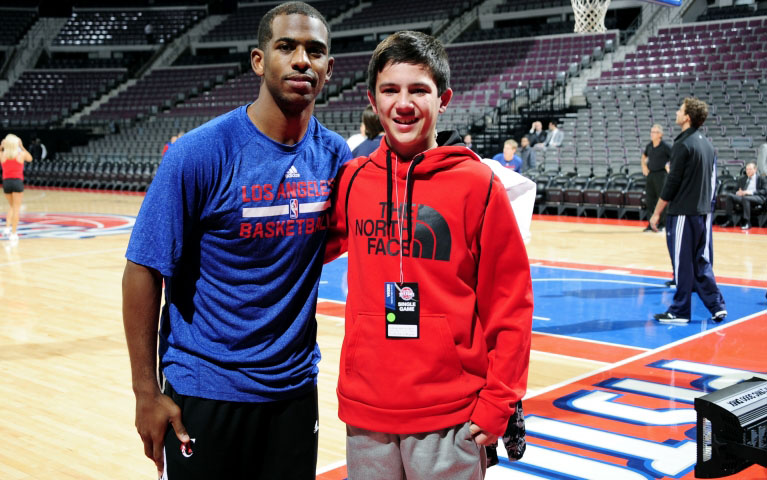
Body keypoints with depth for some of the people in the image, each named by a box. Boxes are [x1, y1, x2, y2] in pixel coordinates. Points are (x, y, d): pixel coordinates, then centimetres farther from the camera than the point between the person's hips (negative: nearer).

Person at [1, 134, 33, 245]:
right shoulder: (21, 154, -3)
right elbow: (30, 158, 20)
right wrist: (22, 147, 19)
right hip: (17, 182, -3)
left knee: (11, 206, 23)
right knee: (16, 208, 1)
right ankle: (13, 233, -2)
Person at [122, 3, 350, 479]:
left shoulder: (333, 154, -1)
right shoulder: (200, 153, -15)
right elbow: (144, 272, -12)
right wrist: (147, 392, -11)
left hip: (295, 387, 4)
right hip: (206, 392, -4)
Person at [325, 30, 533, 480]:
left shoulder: (477, 183, -6)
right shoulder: (352, 179, 2)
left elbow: (510, 302, -4)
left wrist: (497, 403, -6)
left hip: (451, 418, -3)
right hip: (365, 412, 3)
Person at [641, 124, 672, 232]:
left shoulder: (665, 146, -9)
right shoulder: (649, 146, 9)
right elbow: (644, 156, 28)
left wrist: (669, 167, -14)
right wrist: (644, 166, 15)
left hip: (661, 174, -6)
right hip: (650, 174, 6)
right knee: (650, 200, 7)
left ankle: (662, 224, 1)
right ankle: (651, 224, 13)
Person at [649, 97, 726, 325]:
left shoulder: (683, 144, -13)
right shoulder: (707, 144, 12)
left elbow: (672, 183, -14)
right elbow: (712, 180, 18)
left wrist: (657, 213, -8)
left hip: (683, 212, -8)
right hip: (703, 212, 8)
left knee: (682, 263, -1)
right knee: (701, 261, 14)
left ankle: (680, 312, 5)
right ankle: (717, 306, 12)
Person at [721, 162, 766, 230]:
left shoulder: (760, 178, 13)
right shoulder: (742, 179, 26)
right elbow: (737, 189, 24)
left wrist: (751, 192, -14)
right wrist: (737, 193, -3)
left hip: (757, 197, -5)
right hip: (743, 196, 5)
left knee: (745, 198, -39)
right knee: (729, 196, -24)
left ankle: (747, 222, -37)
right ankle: (730, 220, -25)